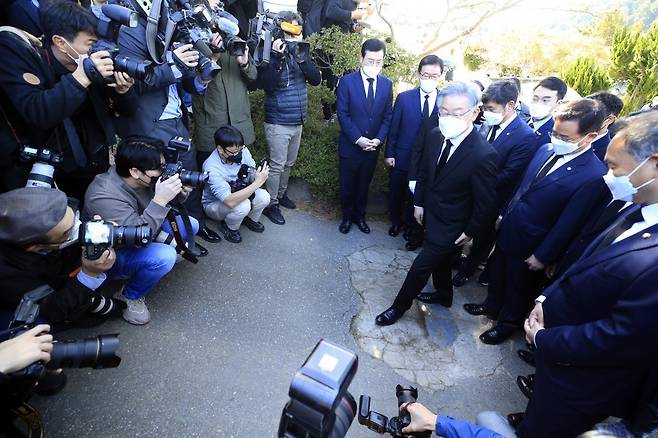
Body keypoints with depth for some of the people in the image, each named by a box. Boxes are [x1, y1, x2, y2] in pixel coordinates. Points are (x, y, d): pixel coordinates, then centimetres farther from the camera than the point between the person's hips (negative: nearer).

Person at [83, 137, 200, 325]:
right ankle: (130, 297, -6)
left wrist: (181, 193, -20)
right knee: (164, 256, -33)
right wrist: (160, 200, -42)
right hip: (111, 256, -7)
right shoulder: (104, 196, -34)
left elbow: (165, 210, 1)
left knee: (190, 224, -1)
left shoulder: (142, 179, -13)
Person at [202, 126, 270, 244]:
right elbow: (230, 201, -42)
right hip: (214, 204, -5)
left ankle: (250, 219, 11)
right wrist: (257, 183, -44)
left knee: (264, 197, -21)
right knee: (242, 205, -34)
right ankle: (228, 227, -1)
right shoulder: (211, 168, -35)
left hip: (237, 194, 5)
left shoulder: (242, 151, -19)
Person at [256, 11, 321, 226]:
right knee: (277, 165, -1)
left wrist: (303, 57, -15)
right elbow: (266, 84, -22)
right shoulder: (271, 53, -9)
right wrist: (278, 58, -28)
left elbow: (316, 79, -2)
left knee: (289, 163, 17)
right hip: (278, 123, -6)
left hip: (298, 122, 6)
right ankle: (271, 204, 12)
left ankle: (281, 194, 35)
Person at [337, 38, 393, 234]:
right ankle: (347, 216, 32)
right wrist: (358, 138, -17)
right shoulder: (347, 81, -8)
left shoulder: (387, 84, 2)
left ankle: (360, 216, 36)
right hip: (350, 146, -2)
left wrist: (379, 139, -11)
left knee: (364, 185, 17)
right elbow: (342, 114, -10)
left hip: (372, 147, 3)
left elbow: (388, 116, 4)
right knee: (347, 186, 11)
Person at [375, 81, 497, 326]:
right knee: (439, 261, 27)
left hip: (450, 228, -6)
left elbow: (486, 202, -18)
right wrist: (419, 202, 10)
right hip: (432, 215, 7)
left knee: (420, 267, 6)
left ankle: (400, 306, 31)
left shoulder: (484, 155, -30)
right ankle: (443, 296, 53)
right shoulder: (436, 136, -10)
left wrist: (470, 232, -9)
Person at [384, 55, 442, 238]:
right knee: (396, 193, 16)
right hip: (402, 159, 0)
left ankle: (412, 225, 40)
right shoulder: (404, 98, -7)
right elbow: (393, 128, -2)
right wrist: (389, 154, -3)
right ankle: (396, 221, 42)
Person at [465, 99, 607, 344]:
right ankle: (492, 305, 52)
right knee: (498, 273, 26)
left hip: (529, 248, -6)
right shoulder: (546, 150, -4)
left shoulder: (594, 176, -24)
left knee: (519, 289, 18)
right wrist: (504, 214, 11)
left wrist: (543, 257, -14)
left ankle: (508, 323, 44)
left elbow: (568, 225, -20)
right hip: (507, 231, 6)